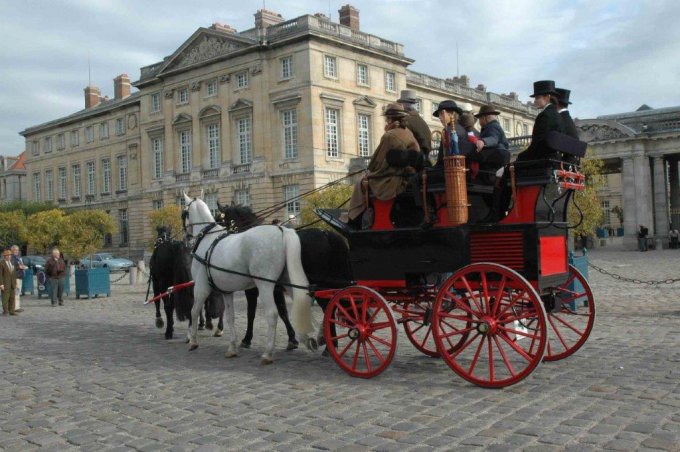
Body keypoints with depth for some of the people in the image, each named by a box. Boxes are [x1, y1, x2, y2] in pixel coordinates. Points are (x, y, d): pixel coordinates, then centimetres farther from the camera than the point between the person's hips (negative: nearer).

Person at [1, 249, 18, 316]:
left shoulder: (12, 264, 15)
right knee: (5, 298, -5)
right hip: (5, 284, -6)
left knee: (12, 298, 5)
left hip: (12, 284, 6)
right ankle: (5, 311, 0)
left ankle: (11, 311, 9)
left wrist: (15, 283, 12)